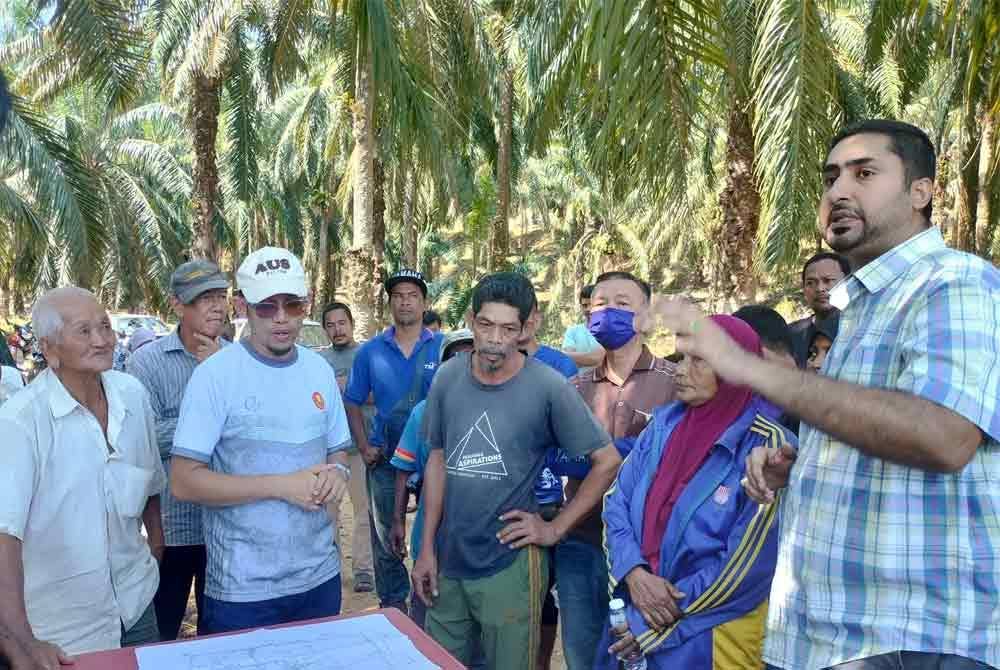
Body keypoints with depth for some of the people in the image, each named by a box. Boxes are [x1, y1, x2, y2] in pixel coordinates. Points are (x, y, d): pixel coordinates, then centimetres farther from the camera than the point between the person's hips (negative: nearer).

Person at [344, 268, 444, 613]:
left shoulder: (444, 347, -4)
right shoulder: (371, 351, 1)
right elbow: (353, 403, 6)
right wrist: (364, 447, -3)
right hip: (385, 458, 2)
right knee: (386, 539, 13)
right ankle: (393, 605, 30)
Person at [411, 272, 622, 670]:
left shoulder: (548, 387, -15)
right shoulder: (448, 378, -3)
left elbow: (608, 460, -8)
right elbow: (438, 460, 6)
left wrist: (556, 529, -9)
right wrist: (427, 548, 5)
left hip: (509, 565, -4)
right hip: (448, 560, 4)